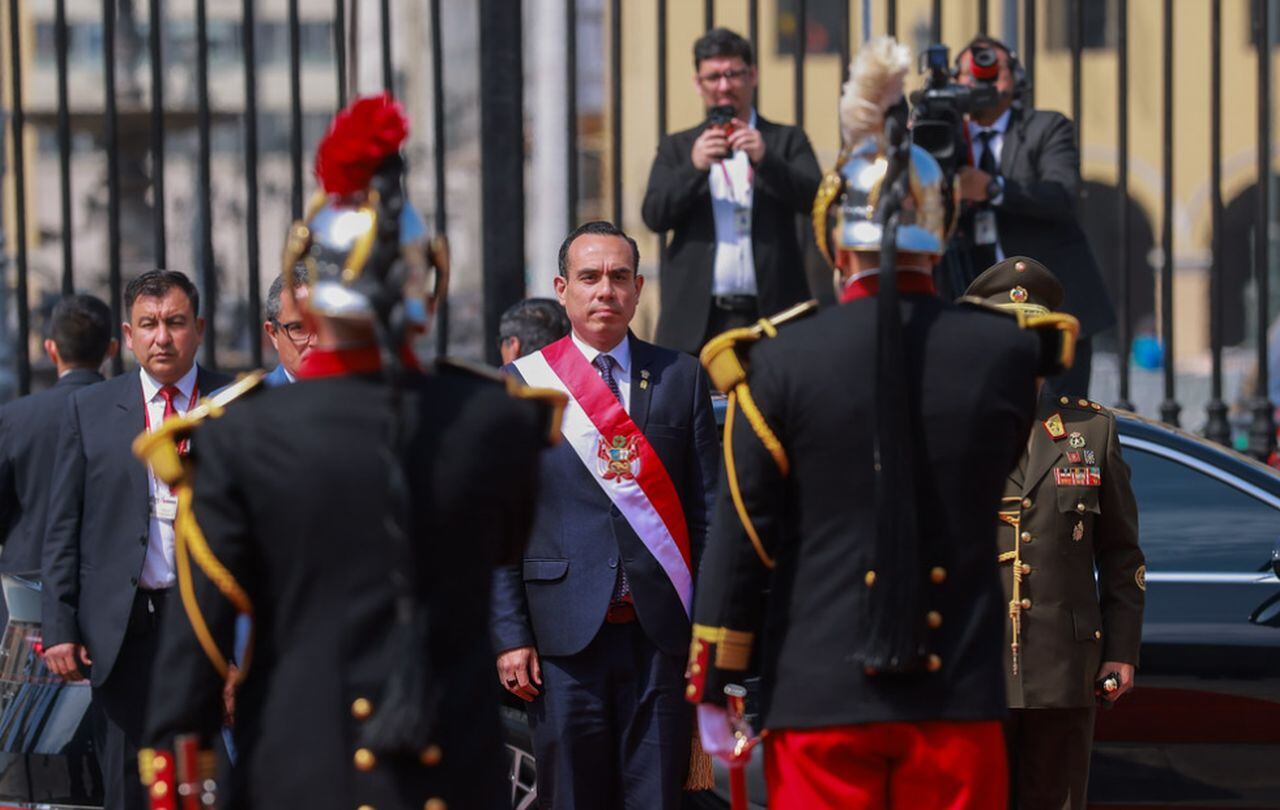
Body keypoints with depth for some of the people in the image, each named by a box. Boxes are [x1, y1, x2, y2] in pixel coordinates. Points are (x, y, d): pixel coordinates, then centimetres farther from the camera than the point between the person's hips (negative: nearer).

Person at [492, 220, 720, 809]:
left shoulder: (681, 378, 9)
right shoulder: (520, 384, 5)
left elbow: (707, 510, 7)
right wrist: (510, 635, -4)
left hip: (663, 630, 1)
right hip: (564, 633, -1)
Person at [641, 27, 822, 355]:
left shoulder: (786, 140, 14)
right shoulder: (677, 147, 16)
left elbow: (815, 199, 0)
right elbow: (654, 216, 3)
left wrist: (765, 159, -16)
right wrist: (694, 167, -14)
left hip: (771, 314, -1)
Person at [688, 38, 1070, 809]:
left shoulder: (780, 361, -5)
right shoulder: (1005, 352, -1)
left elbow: (740, 539, -4)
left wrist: (713, 688, 4)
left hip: (819, 696, -1)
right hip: (959, 695, 1)